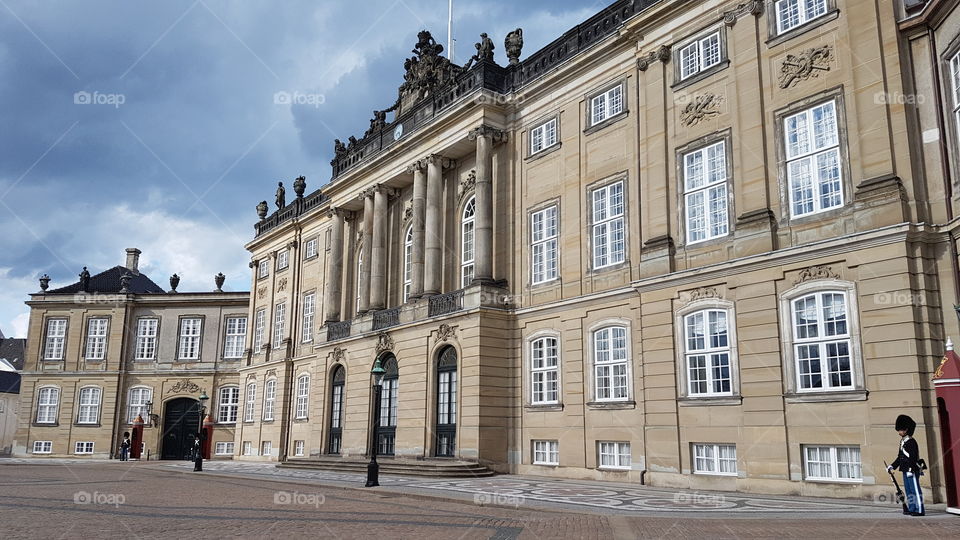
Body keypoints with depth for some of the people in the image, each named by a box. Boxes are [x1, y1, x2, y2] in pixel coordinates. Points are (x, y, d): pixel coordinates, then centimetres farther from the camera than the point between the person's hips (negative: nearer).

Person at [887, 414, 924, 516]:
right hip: (906, 471, 10)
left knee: (915, 490, -6)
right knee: (909, 490, 12)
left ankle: (919, 510, -3)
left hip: (912, 470, -10)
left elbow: (912, 457, -19)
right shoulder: (903, 442, 16)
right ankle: (911, 509, 18)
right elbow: (900, 457, 22)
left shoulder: (911, 442, -12)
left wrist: (910, 469, -24)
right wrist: (892, 466, 17)